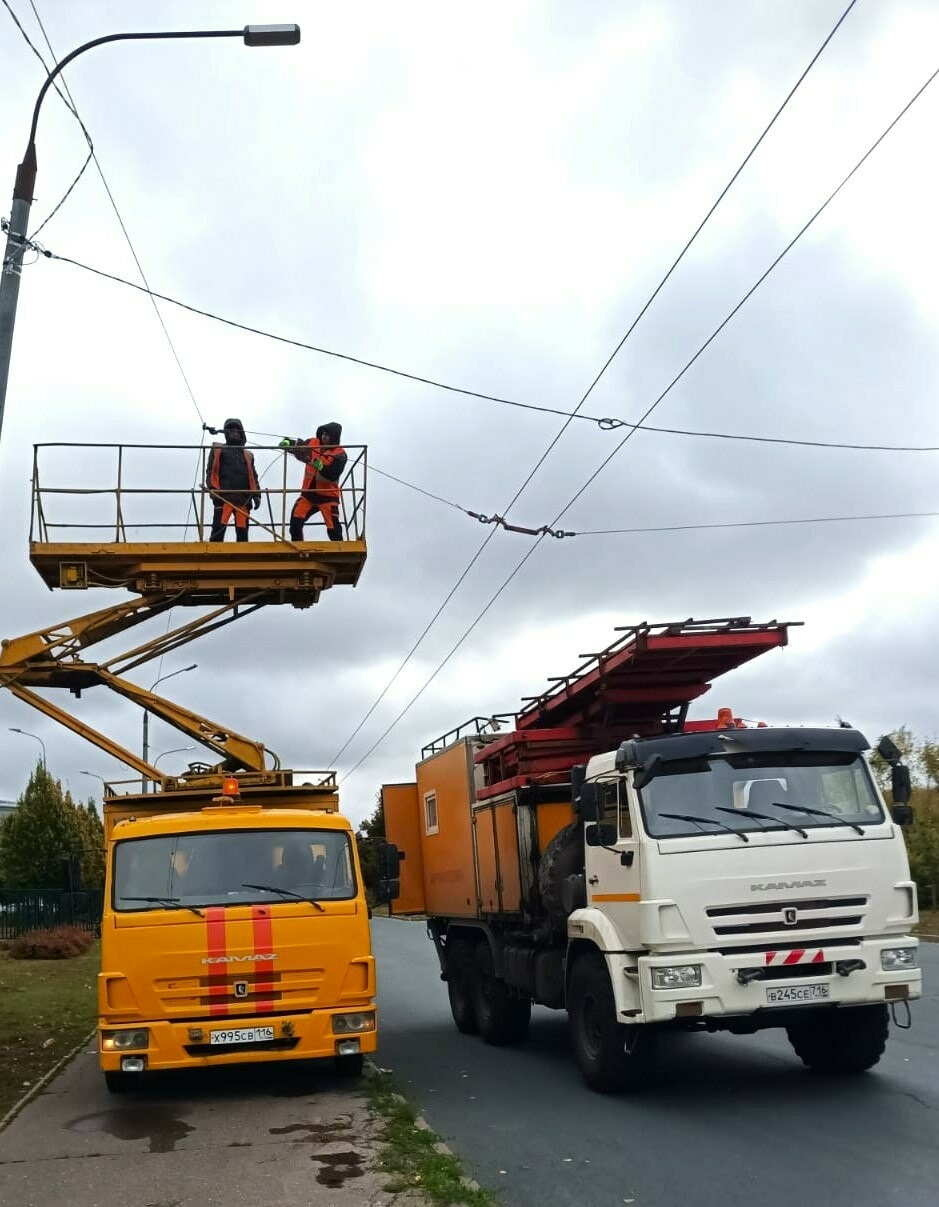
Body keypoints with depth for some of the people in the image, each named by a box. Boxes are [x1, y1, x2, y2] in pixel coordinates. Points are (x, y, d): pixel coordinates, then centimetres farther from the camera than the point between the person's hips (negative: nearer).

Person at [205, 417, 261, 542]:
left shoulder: (248, 455, 25)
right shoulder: (217, 450, 17)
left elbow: (253, 477, 22)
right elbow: (210, 471, 8)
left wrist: (256, 494, 8)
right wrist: (211, 487, -9)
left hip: (243, 498, 3)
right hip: (223, 496, -3)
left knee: (242, 531, 0)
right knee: (219, 527, -15)